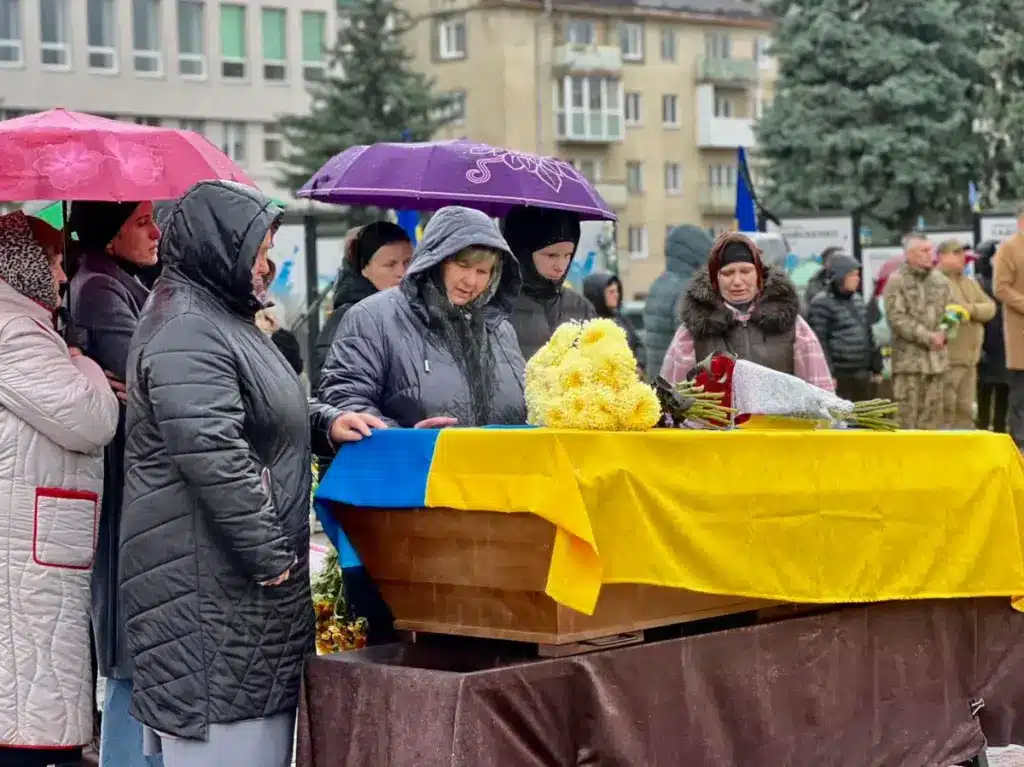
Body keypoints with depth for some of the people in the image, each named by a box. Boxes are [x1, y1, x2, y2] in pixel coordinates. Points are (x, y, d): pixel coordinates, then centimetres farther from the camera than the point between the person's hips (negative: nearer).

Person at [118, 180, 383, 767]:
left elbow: (268, 415, 31)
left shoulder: (224, 318, 19)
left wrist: (327, 423, 10)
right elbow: (213, 455, -26)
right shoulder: (187, 333, -17)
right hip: (210, 589, -11)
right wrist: (271, 554, -20)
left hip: (249, 587, 11)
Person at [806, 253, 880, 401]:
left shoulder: (857, 300, 18)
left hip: (862, 376, 9)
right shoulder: (822, 303, -9)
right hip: (839, 376, -8)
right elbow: (819, 342, -15)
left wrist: (876, 367, 21)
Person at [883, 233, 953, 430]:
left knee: (932, 411, 9)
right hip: (908, 356, -6)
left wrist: (943, 333, -5)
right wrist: (928, 337, -15)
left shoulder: (940, 280, 12)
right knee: (907, 413, -6)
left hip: (936, 356, 6)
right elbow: (897, 318, -13)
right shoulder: (896, 281, -7)